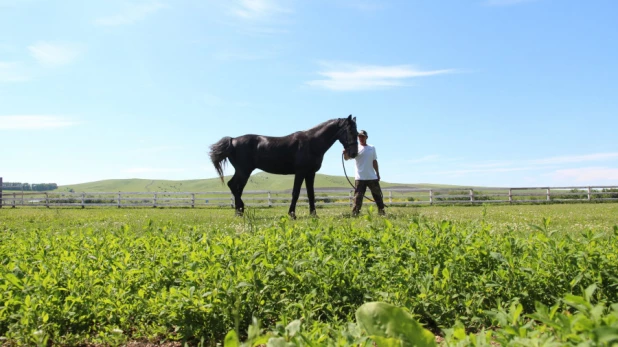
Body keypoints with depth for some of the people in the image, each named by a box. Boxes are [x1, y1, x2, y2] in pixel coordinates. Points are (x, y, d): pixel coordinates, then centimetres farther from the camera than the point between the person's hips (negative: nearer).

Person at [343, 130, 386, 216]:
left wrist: (378, 173, 16)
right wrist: (345, 153, -38)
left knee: (378, 195, 14)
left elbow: (374, 161, 17)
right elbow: (347, 158, -16)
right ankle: (354, 214, -3)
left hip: (372, 177, 4)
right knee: (358, 197, -6)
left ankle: (381, 212, 27)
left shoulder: (372, 148, 10)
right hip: (360, 178, -4)